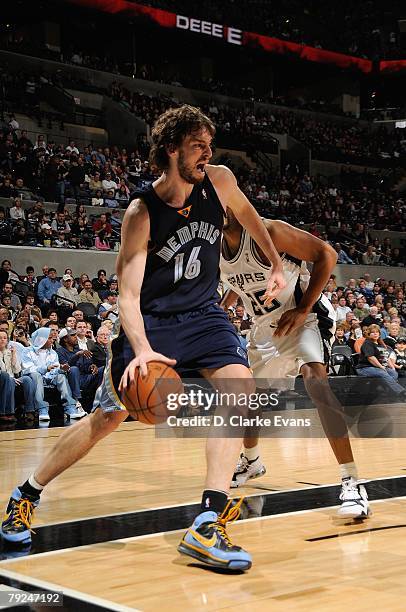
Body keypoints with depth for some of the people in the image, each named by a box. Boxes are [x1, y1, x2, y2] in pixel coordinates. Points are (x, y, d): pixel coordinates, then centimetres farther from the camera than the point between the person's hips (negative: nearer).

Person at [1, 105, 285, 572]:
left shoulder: (220, 182, -10)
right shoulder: (142, 213, -21)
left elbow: (246, 213, 16)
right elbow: (128, 294, -25)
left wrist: (276, 265, 18)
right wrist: (142, 350, -42)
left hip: (202, 313, 4)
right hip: (151, 320, -4)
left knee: (240, 388, -22)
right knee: (108, 415, -1)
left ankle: (208, 523, -24)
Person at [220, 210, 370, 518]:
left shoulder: (267, 231, -24)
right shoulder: (218, 251, -2)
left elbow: (326, 253, -22)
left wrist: (302, 310, -25)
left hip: (305, 318, -8)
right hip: (266, 328, 8)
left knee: (315, 379, -32)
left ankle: (352, 482, -32)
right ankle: (251, 461, 46)